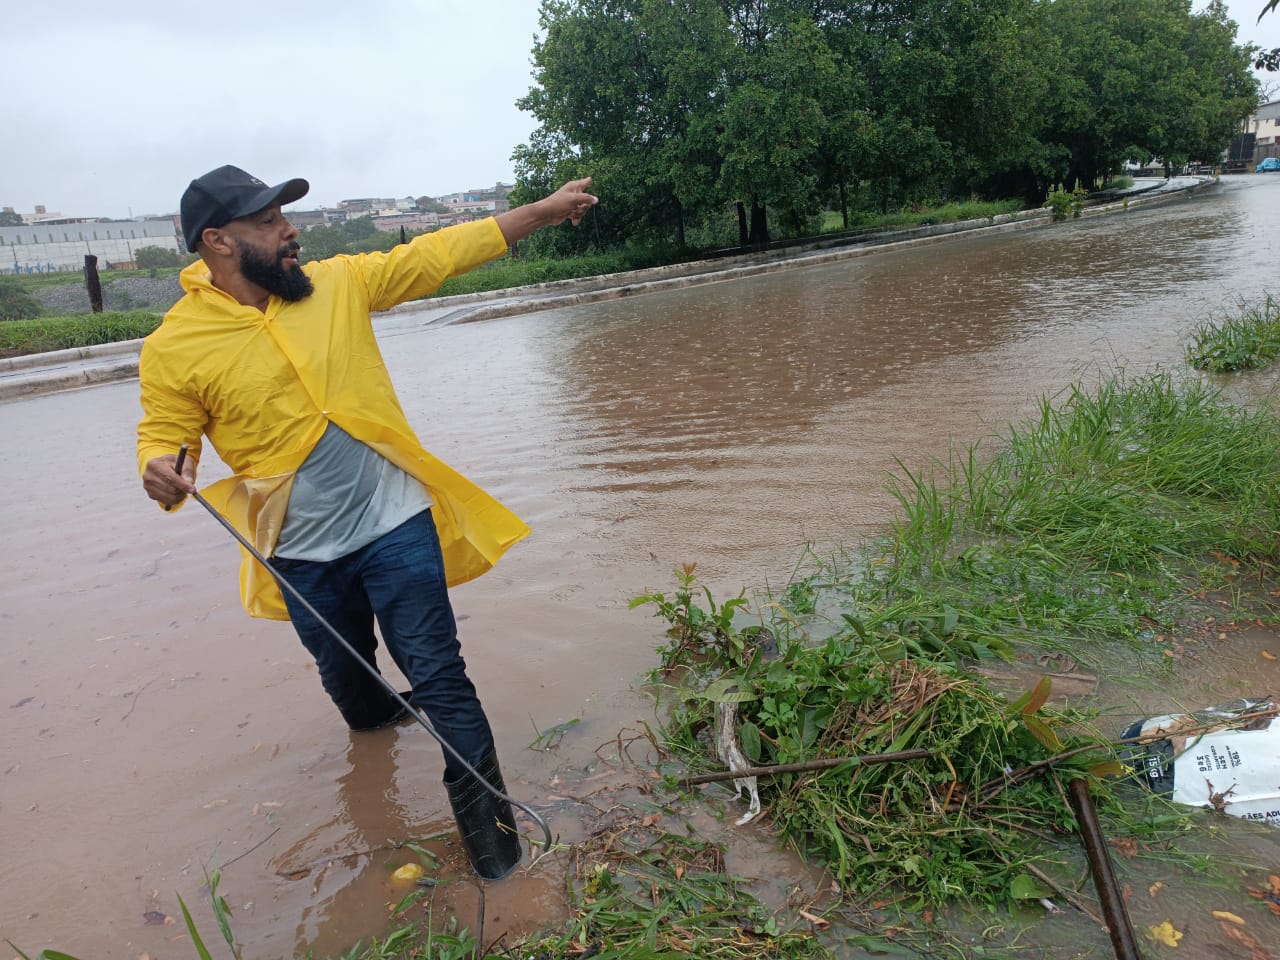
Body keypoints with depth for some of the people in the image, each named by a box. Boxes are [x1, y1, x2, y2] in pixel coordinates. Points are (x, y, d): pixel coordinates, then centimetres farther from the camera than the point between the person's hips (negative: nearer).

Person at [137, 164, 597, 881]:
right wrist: (162, 471, -25)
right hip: (302, 553, 1)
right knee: (345, 675, 23)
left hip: (394, 523, 0)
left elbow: (439, 254, 2)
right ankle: (373, 722, 58)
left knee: (438, 675, -2)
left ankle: (483, 808, 15)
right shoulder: (175, 346, -7)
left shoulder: (339, 283, -1)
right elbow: (163, 436, 1)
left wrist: (543, 210, 3)